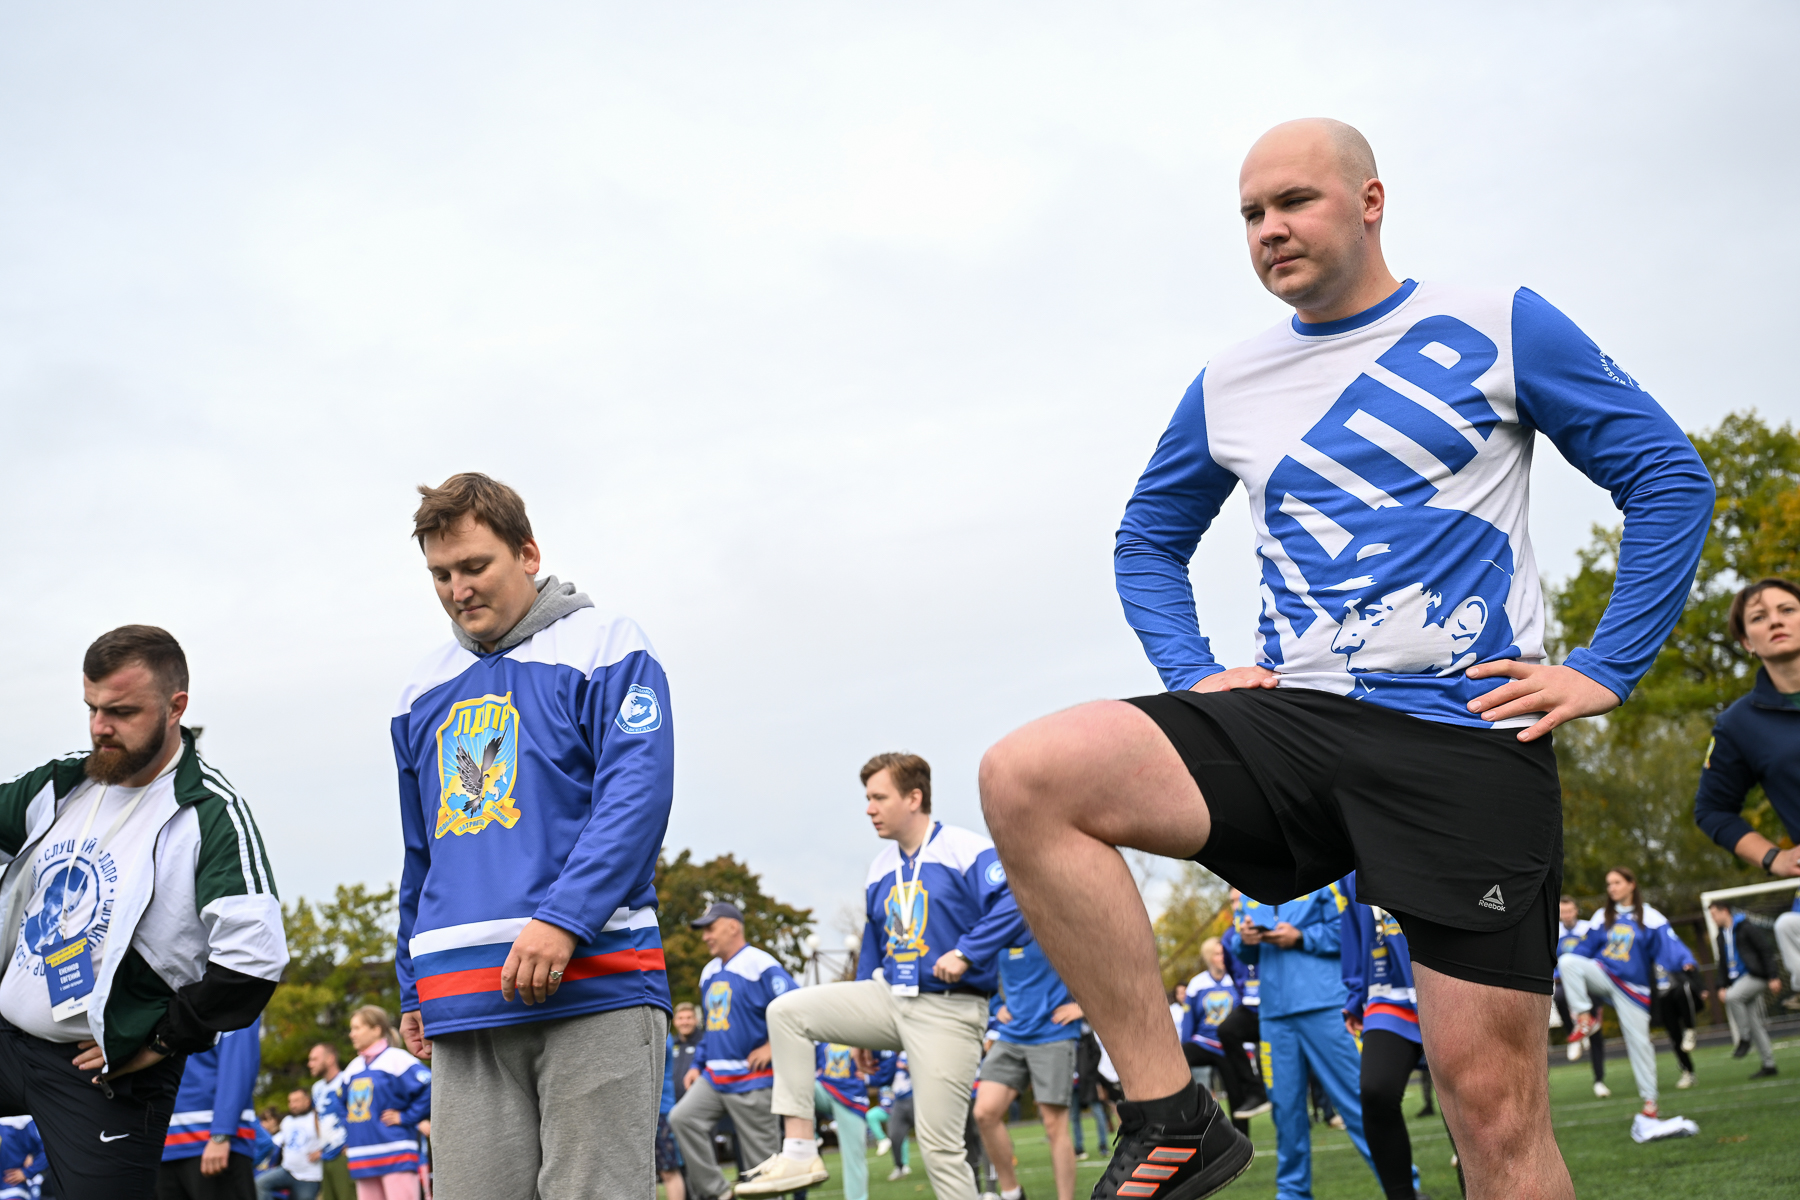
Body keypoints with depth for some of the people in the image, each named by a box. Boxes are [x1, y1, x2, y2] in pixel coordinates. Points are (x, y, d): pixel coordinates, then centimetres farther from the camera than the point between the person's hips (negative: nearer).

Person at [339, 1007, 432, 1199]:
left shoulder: (396, 1059, -7)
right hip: (363, 1159, 8)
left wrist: (405, 1117, -13)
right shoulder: (353, 1067, 17)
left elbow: (430, 1088, -17)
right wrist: (348, 1139, 21)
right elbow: (345, 1105, 34)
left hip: (396, 1155, -8)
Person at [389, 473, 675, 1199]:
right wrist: (413, 987, 23)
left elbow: (637, 796, -9)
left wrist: (563, 920, -20)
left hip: (593, 985, -5)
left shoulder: (604, 650, 3)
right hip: (463, 1007, 5)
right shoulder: (425, 690, 21)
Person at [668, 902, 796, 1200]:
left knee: (761, 1155, -4)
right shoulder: (709, 973, 16)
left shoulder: (761, 966, -11)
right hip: (714, 1076, 8)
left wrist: (771, 1047, -16)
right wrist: (698, 1064, 18)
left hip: (752, 1080, -8)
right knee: (682, 1119, -11)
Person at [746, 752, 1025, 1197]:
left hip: (946, 1013, -7)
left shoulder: (967, 851, -9)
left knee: (939, 1144, -7)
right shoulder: (881, 869, 13)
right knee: (787, 1010, -8)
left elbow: (1016, 905, -20)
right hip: (889, 997, 7)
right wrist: (863, 1031, 20)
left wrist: (965, 953, -25)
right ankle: (799, 1151, -11)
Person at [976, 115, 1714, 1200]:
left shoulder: (1500, 331, 4)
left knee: (1496, 1105, -6)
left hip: (1469, 737, -3)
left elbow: (1670, 478, 6)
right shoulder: (1227, 388, 15)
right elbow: (1147, 542, 27)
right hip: (1293, 723, 3)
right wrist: (1191, 673, 10)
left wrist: (1607, 671, -2)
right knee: (1026, 776, -22)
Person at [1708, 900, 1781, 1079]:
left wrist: (1773, 977, -18)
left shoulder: (1747, 928, -9)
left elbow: (1767, 950, -13)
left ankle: (1744, 1039, -16)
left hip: (1756, 975, -8)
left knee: (1732, 997, -30)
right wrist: (1722, 985, 12)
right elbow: (1723, 962, 22)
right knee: (1754, 1023, 6)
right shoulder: (1723, 934, 14)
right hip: (1739, 980, 8)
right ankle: (1768, 1064, 11)